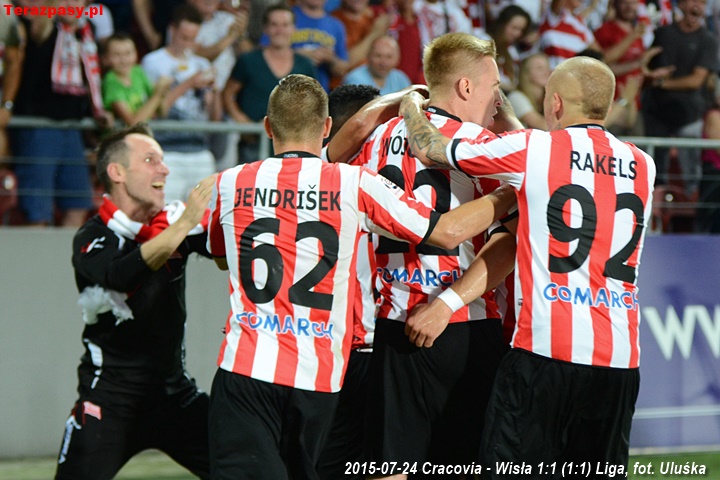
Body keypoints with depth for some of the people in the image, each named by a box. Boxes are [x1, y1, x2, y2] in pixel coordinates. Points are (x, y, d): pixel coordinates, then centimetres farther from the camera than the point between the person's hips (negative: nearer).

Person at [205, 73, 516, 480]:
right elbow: (448, 232, 2)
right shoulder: (355, 185, -2)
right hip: (317, 377, 1)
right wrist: (507, 196, 16)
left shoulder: (230, 184, 3)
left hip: (246, 367, -1)